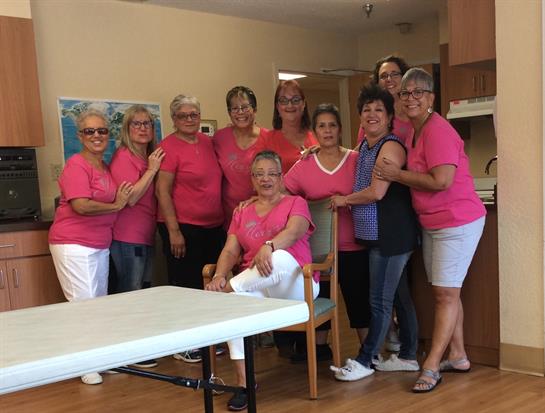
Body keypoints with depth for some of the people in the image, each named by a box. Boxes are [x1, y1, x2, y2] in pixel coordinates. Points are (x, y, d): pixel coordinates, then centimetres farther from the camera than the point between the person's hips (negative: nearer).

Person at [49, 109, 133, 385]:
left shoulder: (106, 168, 12)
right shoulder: (77, 165, -12)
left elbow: (129, 198, 22)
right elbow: (81, 205, -23)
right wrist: (116, 206, -11)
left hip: (100, 245, 8)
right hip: (74, 245, -8)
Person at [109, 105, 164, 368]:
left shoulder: (151, 157, 13)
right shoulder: (123, 157, -12)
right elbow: (131, 197, -19)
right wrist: (151, 170, -17)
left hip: (145, 236, 9)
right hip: (127, 237, -8)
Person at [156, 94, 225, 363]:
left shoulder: (207, 142, 9)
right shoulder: (169, 147, -11)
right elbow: (162, 191, -14)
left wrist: (224, 219, 16)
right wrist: (173, 231, -18)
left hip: (214, 226, 7)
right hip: (183, 228, -7)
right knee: (186, 287, 2)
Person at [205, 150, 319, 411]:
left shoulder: (295, 203, 6)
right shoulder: (242, 213, 18)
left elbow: (293, 232, -16)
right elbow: (230, 250, 7)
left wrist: (268, 246, -38)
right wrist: (219, 276, -16)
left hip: (294, 284, -3)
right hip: (255, 288, 4)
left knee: (280, 257, -39)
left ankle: (227, 290, -26)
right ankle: (243, 383, -25)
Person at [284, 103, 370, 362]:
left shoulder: (356, 160, -2)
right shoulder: (304, 165, 3)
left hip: (352, 244, -3)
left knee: (358, 298, 3)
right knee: (318, 297, 14)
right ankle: (320, 346, 31)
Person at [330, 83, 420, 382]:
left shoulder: (390, 147, -13)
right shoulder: (364, 146, 15)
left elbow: (376, 192, -20)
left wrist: (343, 200, -7)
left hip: (390, 234, -10)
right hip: (377, 234, 10)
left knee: (380, 300, -1)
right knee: (397, 295, 15)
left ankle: (364, 361, 8)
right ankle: (408, 357, 26)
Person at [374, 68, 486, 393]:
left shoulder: (438, 130, -19)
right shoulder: (413, 132, 9)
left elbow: (441, 181, -28)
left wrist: (397, 175, -18)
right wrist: (396, 174, -2)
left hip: (457, 222, -10)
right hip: (431, 224, 10)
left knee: (446, 293, -4)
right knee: (446, 292, 15)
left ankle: (431, 367, 2)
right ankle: (458, 357, 26)